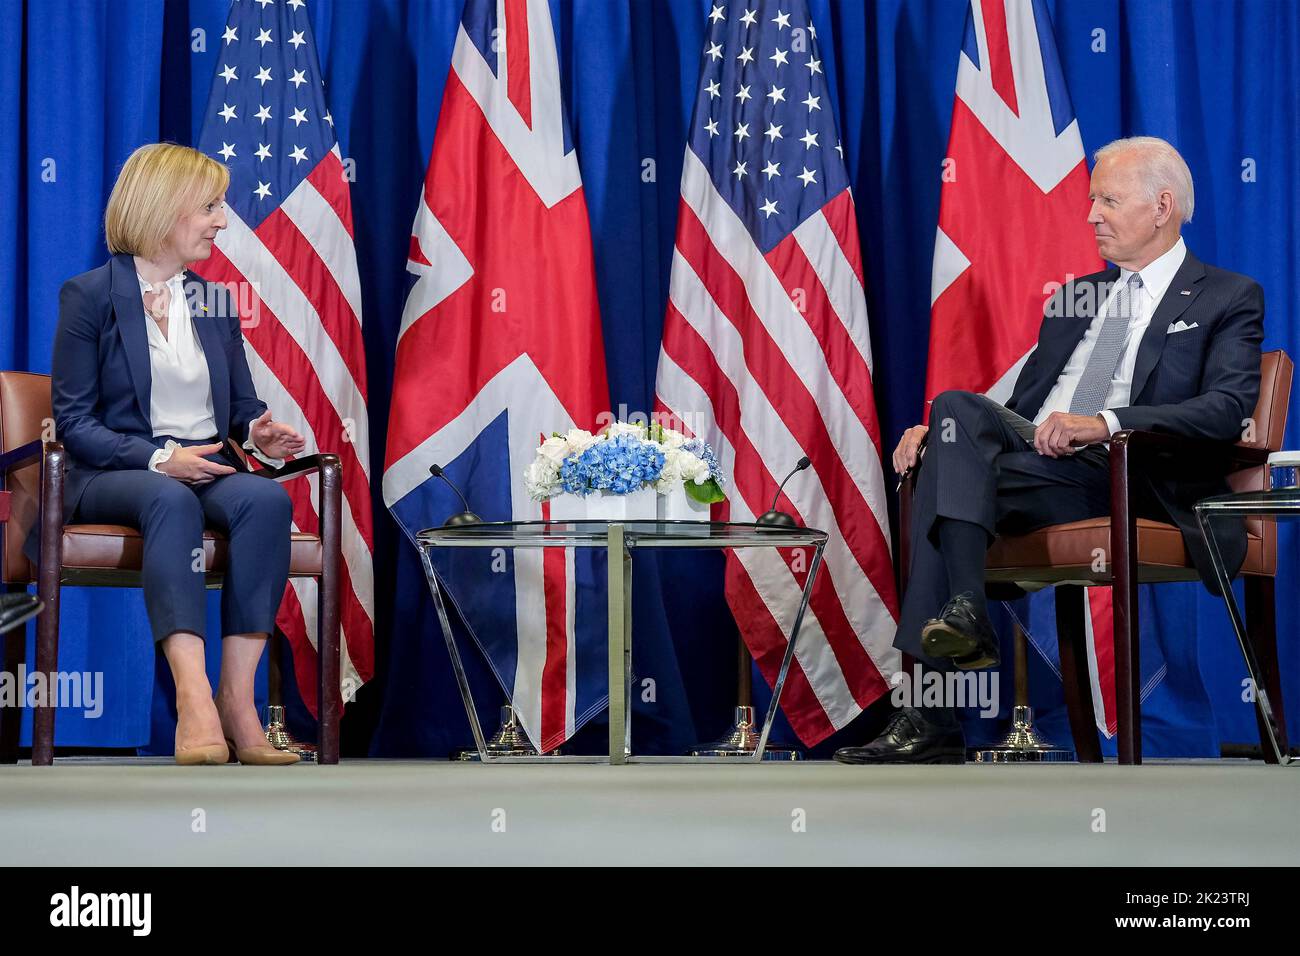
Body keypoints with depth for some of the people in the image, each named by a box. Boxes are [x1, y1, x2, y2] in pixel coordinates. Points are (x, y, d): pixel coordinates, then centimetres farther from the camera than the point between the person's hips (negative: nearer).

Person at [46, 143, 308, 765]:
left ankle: (237, 697, -38)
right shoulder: (90, 295, 1)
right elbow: (74, 421, -5)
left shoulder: (213, 301, 19)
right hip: (111, 477, -4)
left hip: (206, 472, 4)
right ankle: (194, 699, -53)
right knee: (172, 500, -39)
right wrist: (158, 458, -19)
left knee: (266, 498, -31)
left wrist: (258, 432, -6)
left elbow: (242, 404, 20)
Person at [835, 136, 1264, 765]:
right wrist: (943, 430, 3)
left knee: (944, 478, -28)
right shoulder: (1074, 299, 29)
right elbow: (1019, 407, 25)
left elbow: (1230, 408, -9)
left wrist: (1105, 423, -23)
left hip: (1133, 488, -6)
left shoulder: (1228, 299, 9)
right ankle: (963, 614, -33)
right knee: (958, 407, -25)